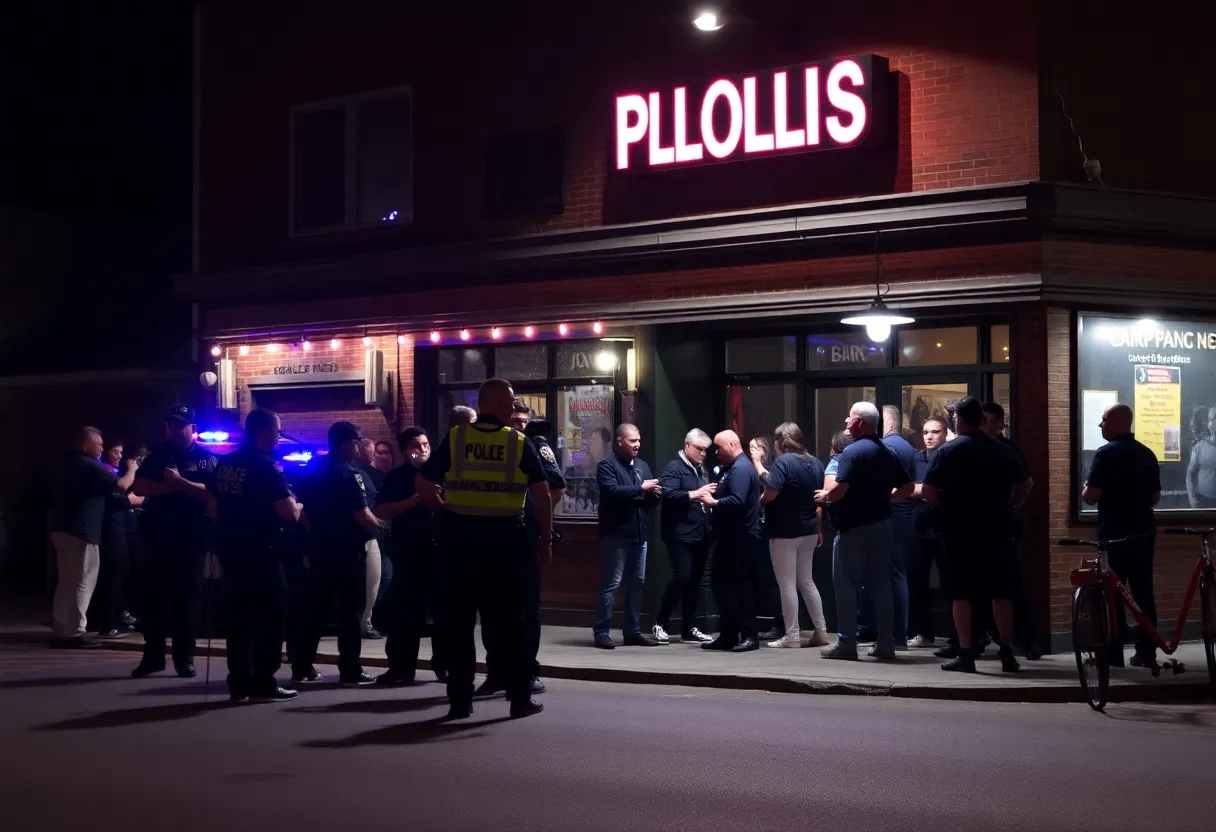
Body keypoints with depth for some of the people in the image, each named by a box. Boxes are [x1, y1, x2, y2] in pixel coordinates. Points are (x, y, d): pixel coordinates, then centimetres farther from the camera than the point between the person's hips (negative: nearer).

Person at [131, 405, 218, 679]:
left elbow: (211, 493, -13)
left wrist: (180, 482, -21)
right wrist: (169, 486, -15)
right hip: (160, 532, 2)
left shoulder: (206, 458, 1)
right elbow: (139, 487, -2)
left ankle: (185, 657, 8)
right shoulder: (157, 455, 10)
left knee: (188, 594, 2)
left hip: (192, 534, -2)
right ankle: (153, 655, 9)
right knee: (156, 593, 3)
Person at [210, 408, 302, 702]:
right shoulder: (266, 466, -15)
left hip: (231, 549, 7)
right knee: (271, 617, 1)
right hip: (261, 552, -7)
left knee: (239, 617, 11)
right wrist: (297, 505, 1)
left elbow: (215, 508, 18)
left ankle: (239, 685, 11)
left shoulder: (224, 464, 9)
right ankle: (263, 685, 1)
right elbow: (289, 513, -19)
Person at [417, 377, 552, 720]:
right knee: (509, 618, 7)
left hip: (461, 535, 1)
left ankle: (460, 699, 9)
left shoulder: (454, 439, 1)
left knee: (460, 618, 7)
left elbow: (424, 486, -1)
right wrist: (546, 539, 2)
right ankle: (520, 698, 10)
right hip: (506, 537, -1)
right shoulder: (519, 443, -2)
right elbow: (542, 494, -6)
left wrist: (450, 509, 12)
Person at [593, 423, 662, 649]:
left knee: (637, 583, 10)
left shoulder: (643, 466, 17)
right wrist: (640, 488, -19)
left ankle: (632, 631, 17)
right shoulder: (607, 465, -5)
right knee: (610, 584, -6)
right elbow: (612, 492, -22)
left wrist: (655, 493, -6)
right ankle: (601, 632, -2)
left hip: (638, 534, 7)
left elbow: (651, 501, 17)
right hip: (616, 535, -7)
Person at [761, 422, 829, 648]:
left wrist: (758, 502, -2)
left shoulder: (783, 462, -14)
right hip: (808, 532, 7)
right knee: (806, 581, 16)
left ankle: (792, 635, 0)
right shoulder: (815, 463, 9)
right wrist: (819, 530, 19)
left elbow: (770, 494, -23)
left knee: (787, 584, -1)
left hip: (784, 532, -7)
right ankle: (821, 631, 15)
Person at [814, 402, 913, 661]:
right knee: (880, 584, 10)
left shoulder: (852, 452, -14)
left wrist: (824, 497, -5)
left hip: (854, 527, -7)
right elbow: (906, 487, 13)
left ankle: (846, 644, 0)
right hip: (881, 525, 7)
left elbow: (839, 489, -24)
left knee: (846, 584, 0)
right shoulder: (886, 453, 11)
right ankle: (886, 643, 10)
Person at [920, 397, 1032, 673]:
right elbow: (1024, 485, 7)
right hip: (996, 529, 3)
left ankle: (965, 655, -1)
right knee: (1001, 592, 8)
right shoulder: (1001, 451, 4)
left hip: (960, 529, -3)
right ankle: (1007, 653, 9)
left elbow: (927, 491, -10)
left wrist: (944, 506, 8)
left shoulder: (947, 450, -6)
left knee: (962, 593, 2)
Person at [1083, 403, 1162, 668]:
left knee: (1112, 593, -1)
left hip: (1115, 533, -6)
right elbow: (1155, 497, 15)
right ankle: (1147, 652, 9)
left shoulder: (1106, 454, -12)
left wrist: (1085, 489, 4)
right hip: (1144, 531, 6)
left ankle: (1114, 653, -2)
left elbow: (1090, 496, -17)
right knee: (1143, 592, 9)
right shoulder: (1147, 454, 9)